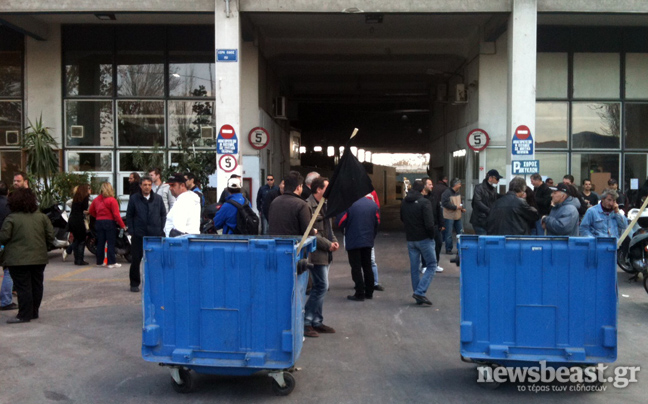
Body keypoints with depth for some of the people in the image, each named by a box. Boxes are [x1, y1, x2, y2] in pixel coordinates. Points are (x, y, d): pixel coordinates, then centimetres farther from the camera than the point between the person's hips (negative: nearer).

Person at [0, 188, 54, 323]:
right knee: (36, 285, 14)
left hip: (18, 260, -5)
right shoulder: (41, 216, 2)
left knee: (23, 287, 1)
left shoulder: (12, 218, -10)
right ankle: (34, 312, 23)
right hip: (39, 258, 5)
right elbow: (50, 236, 3)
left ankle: (24, 315, 4)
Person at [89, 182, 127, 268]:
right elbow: (116, 215, -14)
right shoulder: (112, 200, -10)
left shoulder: (96, 199, 7)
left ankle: (99, 262, 17)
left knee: (100, 243, 11)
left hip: (98, 222, 6)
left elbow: (91, 211, 15)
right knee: (111, 243, -2)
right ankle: (111, 262, -4)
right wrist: (123, 225, -11)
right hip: (109, 222, -6)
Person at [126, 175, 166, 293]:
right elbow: (129, 216, 5)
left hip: (155, 234, 1)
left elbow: (163, 214, 11)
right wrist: (131, 231, -1)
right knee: (136, 259, 3)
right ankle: (134, 284, 15)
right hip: (138, 235, -1)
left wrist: (161, 230, 3)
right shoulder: (134, 198, 2)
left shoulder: (158, 199, 7)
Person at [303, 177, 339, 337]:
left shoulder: (323, 206, 16)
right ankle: (305, 322, -2)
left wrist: (334, 240, 6)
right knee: (322, 287, -10)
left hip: (325, 254, 10)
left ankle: (317, 322, 22)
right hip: (316, 253, -10)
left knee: (319, 288, 13)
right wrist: (328, 244, -17)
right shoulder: (308, 206, -16)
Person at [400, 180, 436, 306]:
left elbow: (402, 219, 19)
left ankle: (418, 297, 15)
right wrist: (431, 236, -6)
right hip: (424, 239, -6)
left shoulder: (404, 202, 5)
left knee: (414, 268, 11)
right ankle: (420, 292, -7)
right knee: (431, 265, 5)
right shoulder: (424, 202, -16)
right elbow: (429, 224, -20)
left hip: (410, 239, 6)